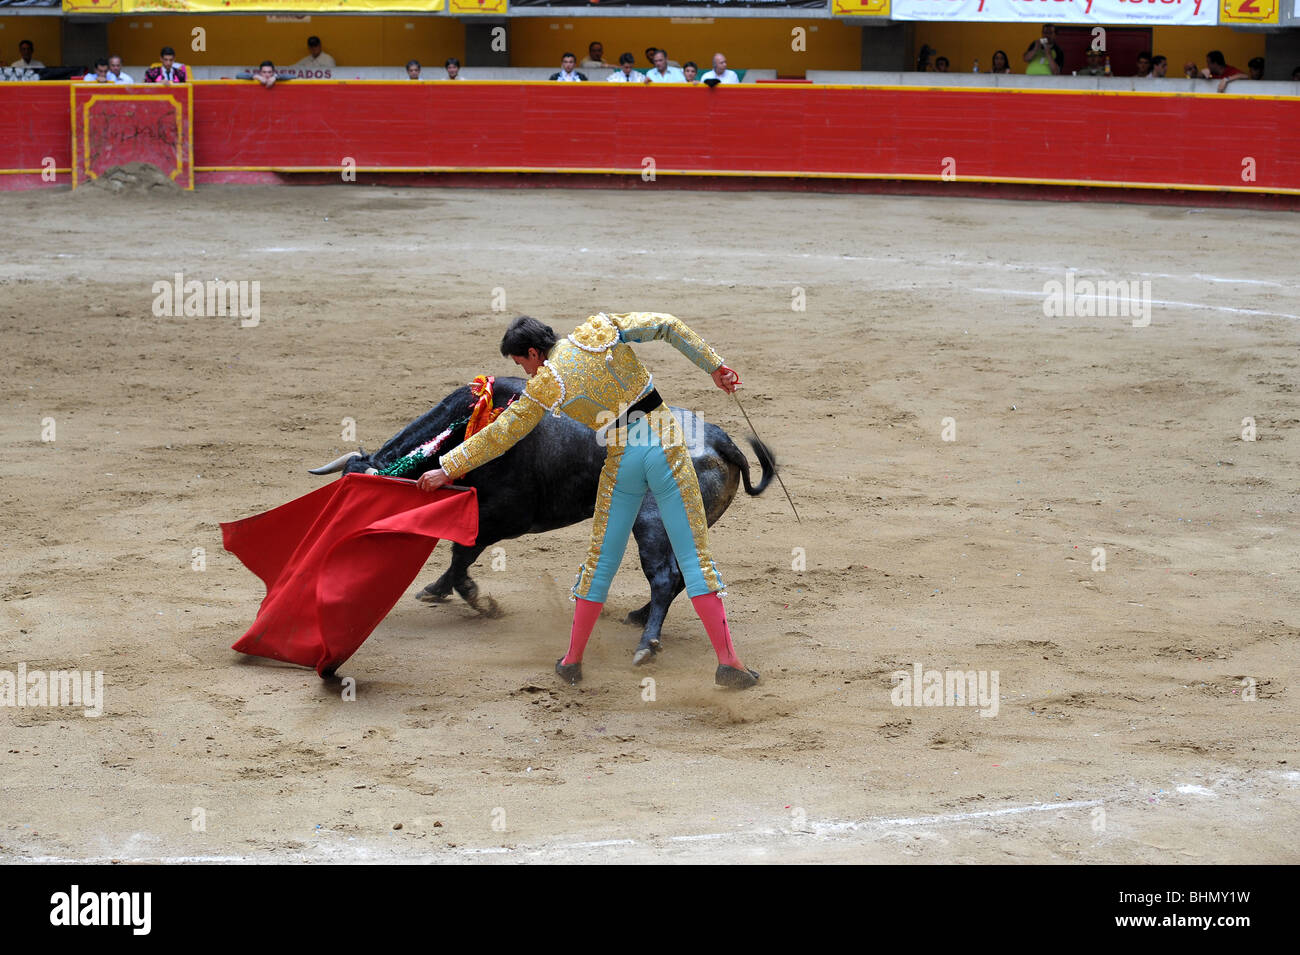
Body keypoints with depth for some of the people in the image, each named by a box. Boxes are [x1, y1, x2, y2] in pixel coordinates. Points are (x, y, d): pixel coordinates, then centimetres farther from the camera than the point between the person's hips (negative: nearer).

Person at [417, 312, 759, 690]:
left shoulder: (545, 386, -2)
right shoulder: (600, 328, 3)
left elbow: (499, 435, 3)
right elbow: (666, 326, 3)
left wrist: (447, 469, 12)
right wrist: (713, 364, 10)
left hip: (621, 459, -1)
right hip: (665, 443, 1)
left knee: (601, 560, 13)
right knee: (694, 553, -1)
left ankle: (572, 661, 22)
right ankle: (727, 661, -5)